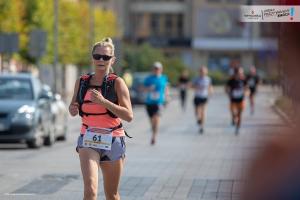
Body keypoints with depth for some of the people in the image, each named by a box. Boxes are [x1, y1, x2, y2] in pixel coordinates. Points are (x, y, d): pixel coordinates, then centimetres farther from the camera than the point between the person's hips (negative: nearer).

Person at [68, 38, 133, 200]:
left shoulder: (117, 83, -5)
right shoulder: (81, 82, 4)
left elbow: (129, 116, -14)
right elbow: (73, 109, 19)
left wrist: (103, 101, -23)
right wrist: (73, 109, -5)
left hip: (112, 142, -1)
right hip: (88, 140, 1)